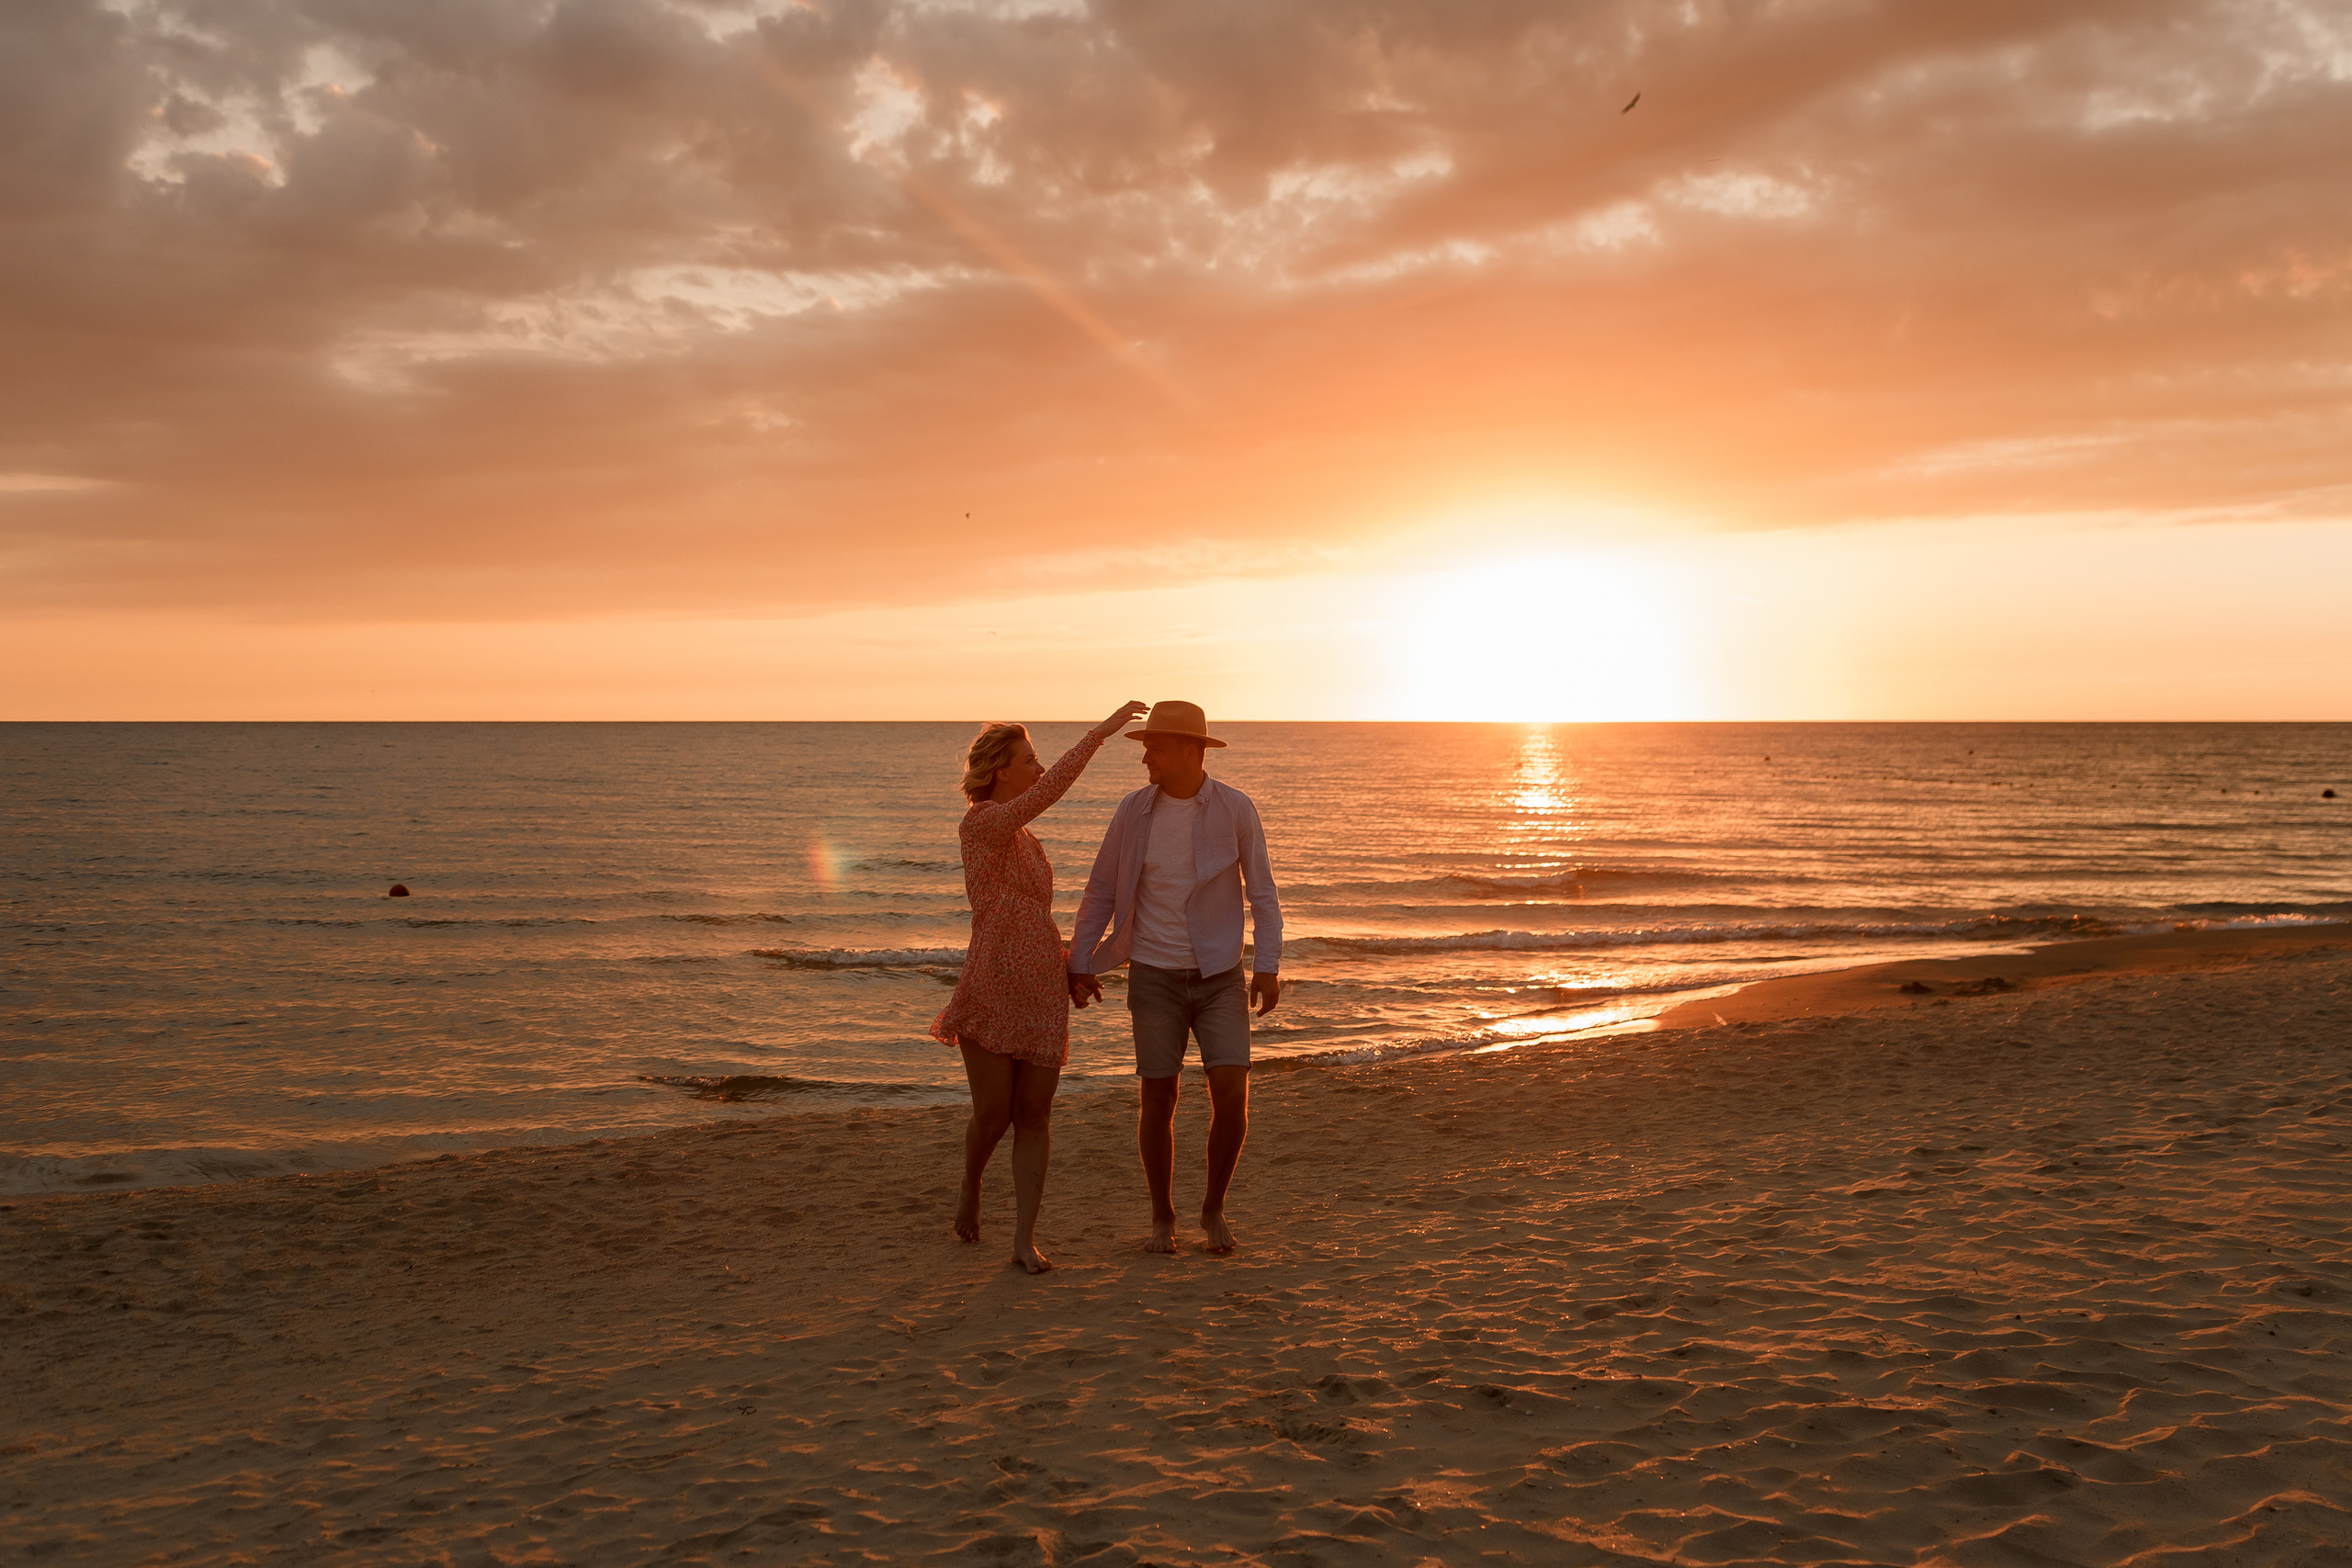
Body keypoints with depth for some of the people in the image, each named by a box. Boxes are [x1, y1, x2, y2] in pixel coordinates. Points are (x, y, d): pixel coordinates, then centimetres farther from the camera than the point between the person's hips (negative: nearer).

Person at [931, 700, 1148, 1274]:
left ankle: (1025, 1241, 5)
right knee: (993, 1116, 0)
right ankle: (971, 1185, 34)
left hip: (1042, 990, 7)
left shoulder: (1022, 836, 15)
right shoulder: (981, 822, -12)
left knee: (1035, 1115, 1)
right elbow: (1051, 788, -27)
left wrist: (1069, 963, 19)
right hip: (991, 989, -7)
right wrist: (1101, 732, -26)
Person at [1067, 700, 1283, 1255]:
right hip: (1155, 977, 1)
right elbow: (1102, 891, 4)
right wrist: (1079, 967, 0)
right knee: (1157, 1102, 0)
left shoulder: (1236, 808, -8)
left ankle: (1214, 1209, 9)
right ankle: (1163, 1217, 21)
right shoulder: (1134, 810, -4)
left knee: (1231, 1094, -14)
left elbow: (1262, 892, -3)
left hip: (1219, 977, -1)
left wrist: (1268, 968, -13)